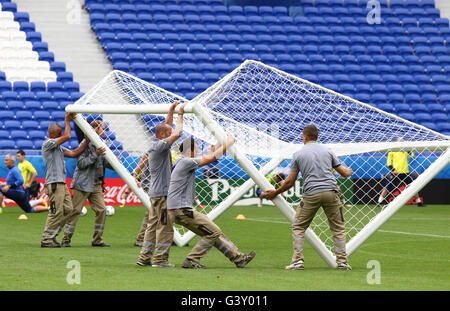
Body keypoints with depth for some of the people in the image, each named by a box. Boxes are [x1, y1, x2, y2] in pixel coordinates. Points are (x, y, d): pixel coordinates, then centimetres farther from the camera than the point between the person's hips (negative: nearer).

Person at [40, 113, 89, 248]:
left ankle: (52, 235, 13)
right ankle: (46, 240, -6)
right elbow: (67, 136, -17)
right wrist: (67, 121, -6)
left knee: (67, 209, 8)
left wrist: (87, 141, 10)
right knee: (56, 212, -11)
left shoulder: (59, 147, 22)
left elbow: (73, 153, 17)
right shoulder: (48, 144, -8)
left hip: (62, 183, 10)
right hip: (54, 183, -10)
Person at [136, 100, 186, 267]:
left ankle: (144, 258, 11)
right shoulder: (160, 146, -14)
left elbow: (167, 126, 23)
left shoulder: (154, 144, 13)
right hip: (162, 193, -10)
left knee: (153, 225, 11)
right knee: (165, 227, -6)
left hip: (155, 193, 10)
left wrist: (172, 110, 15)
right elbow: (177, 133, -21)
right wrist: (180, 114, -10)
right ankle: (160, 259, -5)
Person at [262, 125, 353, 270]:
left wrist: (275, 192, 24)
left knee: (298, 227, 11)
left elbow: (290, 181, 8)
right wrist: (349, 172, 42)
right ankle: (342, 261, 5)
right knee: (338, 227, 12)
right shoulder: (327, 151, 14)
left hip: (311, 195, -2)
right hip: (331, 192, 2)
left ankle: (297, 261, 0)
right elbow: (344, 173, 17)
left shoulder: (298, 154, 8)